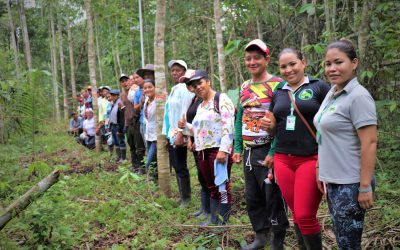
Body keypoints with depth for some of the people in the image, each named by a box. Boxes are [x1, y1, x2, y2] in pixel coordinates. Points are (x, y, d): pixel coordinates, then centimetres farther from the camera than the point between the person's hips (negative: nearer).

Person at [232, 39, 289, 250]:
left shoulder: (277, 85, -10)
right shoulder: (244, 88, 12)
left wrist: (273, 153, -21)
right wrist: (238, 148, 11)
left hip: (267, 151, -7)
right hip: (249, 152, 7)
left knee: (273, 199, 2)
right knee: (252, 198, 16)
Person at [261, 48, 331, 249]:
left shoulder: (319, 87, -2)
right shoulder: (278, 93, 13)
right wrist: (268, 125, -2)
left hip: (311, 159, -4)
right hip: (283, 160, 5)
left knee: (305, 215, -6)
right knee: (296, 214, 10)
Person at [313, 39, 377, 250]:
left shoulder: (358, 97, -15)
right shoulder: (332, 93, 10)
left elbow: (369, 143, -19)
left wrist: (365, 187, -21)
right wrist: (322, 172, 16)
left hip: (351, 184, -8)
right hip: (333, 181, 8)